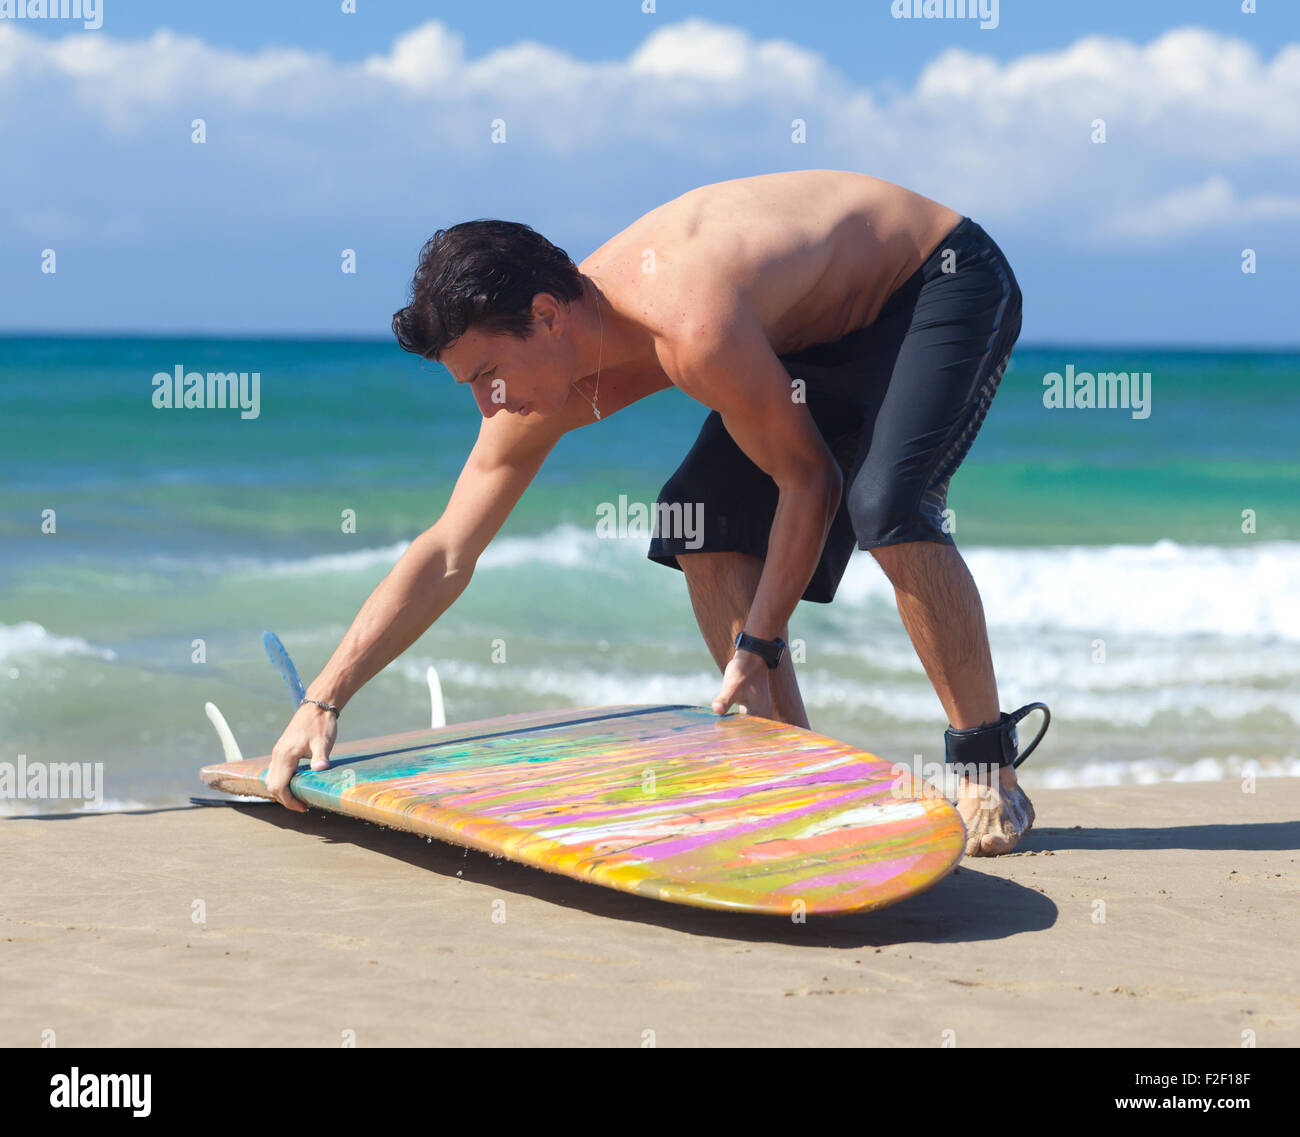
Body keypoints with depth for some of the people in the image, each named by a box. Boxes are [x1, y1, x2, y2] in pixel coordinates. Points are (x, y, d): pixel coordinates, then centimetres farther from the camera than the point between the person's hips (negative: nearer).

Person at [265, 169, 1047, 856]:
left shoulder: (691, 329, -38)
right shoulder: (547, 382, -11)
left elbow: (809, 479, -25)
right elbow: (445, 558, -6)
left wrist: (758, 647, -20)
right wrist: (323, 699, -11)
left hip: (949, 281, -8)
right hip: (829, 324, 9)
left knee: (886, 504, -30)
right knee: (702, 521, -2)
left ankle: (991, 771, -15)